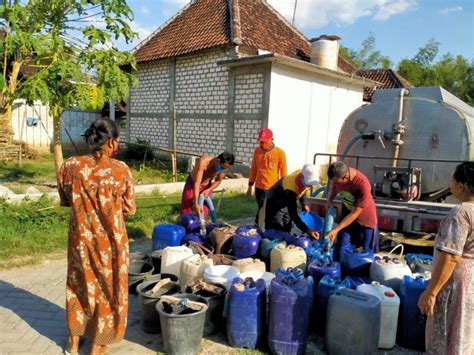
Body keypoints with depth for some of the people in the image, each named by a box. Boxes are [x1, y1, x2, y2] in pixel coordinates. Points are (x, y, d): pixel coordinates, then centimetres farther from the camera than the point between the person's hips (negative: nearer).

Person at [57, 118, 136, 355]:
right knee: (107, 288, 15)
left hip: (80, 238, 3)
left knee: (79, 284, 24)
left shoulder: (70, 166, -10)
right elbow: (129, 209, -8)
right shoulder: (120, 170, -18)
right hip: (109, 240, -3)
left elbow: (66, 200, 6)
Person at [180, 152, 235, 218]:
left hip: (206, 186, 3)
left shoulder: (224, 166, -24)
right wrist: (196, 204, -47)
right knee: (185, 210, 2)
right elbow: (197, 184, -41)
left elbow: (218, 181, -4)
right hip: (192, 183, -3)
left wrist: (209, 190, -21)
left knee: (204, 211, 0)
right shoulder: (203, 162, -39)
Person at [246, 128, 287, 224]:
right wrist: (250, 186, 12)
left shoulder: (280, 153, -11)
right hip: (259, 187, 4)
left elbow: (283, 173, -6)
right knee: (261, 210, 12)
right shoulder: (257, 150, 1)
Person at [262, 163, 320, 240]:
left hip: (287, 203, 8)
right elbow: (293, 214, -41)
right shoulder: (291, 189, -42)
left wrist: (303, 203, 3)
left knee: (286, 231, 12)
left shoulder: (305, 175, -22)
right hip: (274, 203, -7)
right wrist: (307, 230, -47)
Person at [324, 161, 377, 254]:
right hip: (347, 213, 5)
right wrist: (329, 200, -13)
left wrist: (336, 230, -30)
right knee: (340, 250, 9)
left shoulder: (363, 185, -37)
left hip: (365, 219, -4)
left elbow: (355, 213, -29)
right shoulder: (338, 175, -22)